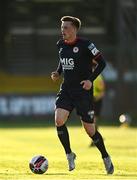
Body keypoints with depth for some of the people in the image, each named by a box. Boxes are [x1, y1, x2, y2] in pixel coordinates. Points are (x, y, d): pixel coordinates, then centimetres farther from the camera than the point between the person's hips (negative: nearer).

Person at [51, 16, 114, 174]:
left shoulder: (85, 45, -13)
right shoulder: (60, 45, 6)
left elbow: (101, 63, -9)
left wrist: (91, 79, -19)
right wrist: (58, 73, 5)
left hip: (83, 91, -5)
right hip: (66, 90, 5)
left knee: (90, 130, -1)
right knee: (59, 121, -16)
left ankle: (106, 157, 22)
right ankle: (69, 155, 3)